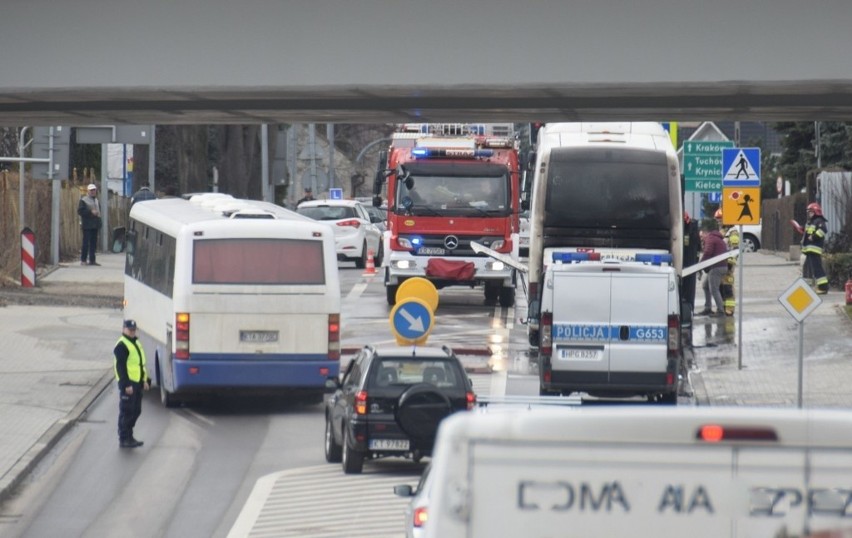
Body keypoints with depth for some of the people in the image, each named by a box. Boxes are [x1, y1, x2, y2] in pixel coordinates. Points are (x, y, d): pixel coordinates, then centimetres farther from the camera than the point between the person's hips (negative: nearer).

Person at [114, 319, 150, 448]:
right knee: (126, 412, -5)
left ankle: (129, 436, 23)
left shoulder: (136, 343, 18)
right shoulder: (122, 346, -13)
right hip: (127, 384, -9)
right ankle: (124, 439, 0)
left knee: (136, 411, 14)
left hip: (137, 383, 9)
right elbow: (121, 367, -18)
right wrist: (126, 384, -22)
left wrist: (145, 380, 17)